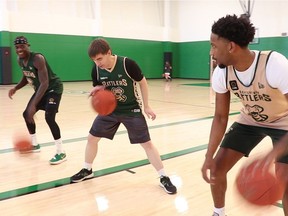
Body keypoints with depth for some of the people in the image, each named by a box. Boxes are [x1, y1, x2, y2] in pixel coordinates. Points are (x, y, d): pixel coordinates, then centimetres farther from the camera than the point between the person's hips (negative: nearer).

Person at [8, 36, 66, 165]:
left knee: (49, 117, -23)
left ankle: (61, 152, -15)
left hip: (53, 88, -9)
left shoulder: (38, 59, -29)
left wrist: (33, 104, -44)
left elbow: (45, 83, -37)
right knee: (27, 114, 13)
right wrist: (15, 88, -4)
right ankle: (34, 144, 30)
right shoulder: (20, 60, -2)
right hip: (40, 89, 9)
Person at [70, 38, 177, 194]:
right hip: (110, 109, 4)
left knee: (147, 143, -5)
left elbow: (142, 82, -10)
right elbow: (98, 88, 5)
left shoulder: (127, 64, -25)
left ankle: (164, 178, 8)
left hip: (131, 110, -4)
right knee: (92, 138, 6)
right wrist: (97, 90, -22)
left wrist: (146, 106, -7)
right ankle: (87, 171, 30)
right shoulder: (96, 70, -12)